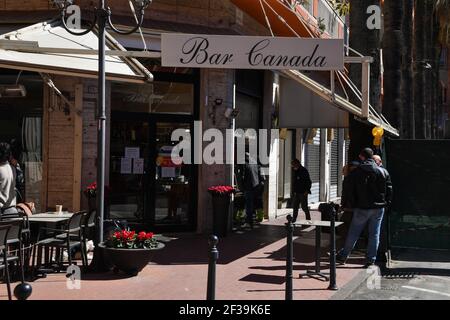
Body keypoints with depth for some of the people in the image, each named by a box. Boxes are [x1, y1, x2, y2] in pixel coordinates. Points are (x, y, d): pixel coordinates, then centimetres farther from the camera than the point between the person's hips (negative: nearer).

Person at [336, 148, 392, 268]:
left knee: (353, 233, 8)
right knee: (374, 234, 7)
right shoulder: (381, 171, 0)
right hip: (378, 208, 1)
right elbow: (388, 190, 2)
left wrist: (353, 205, 9)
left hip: (362, 208, -1)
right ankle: (371, 259, 8)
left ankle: (342, 256, 17)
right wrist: (385, 203, 12)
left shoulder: (355, 172, -3)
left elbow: (350, 191, 0)